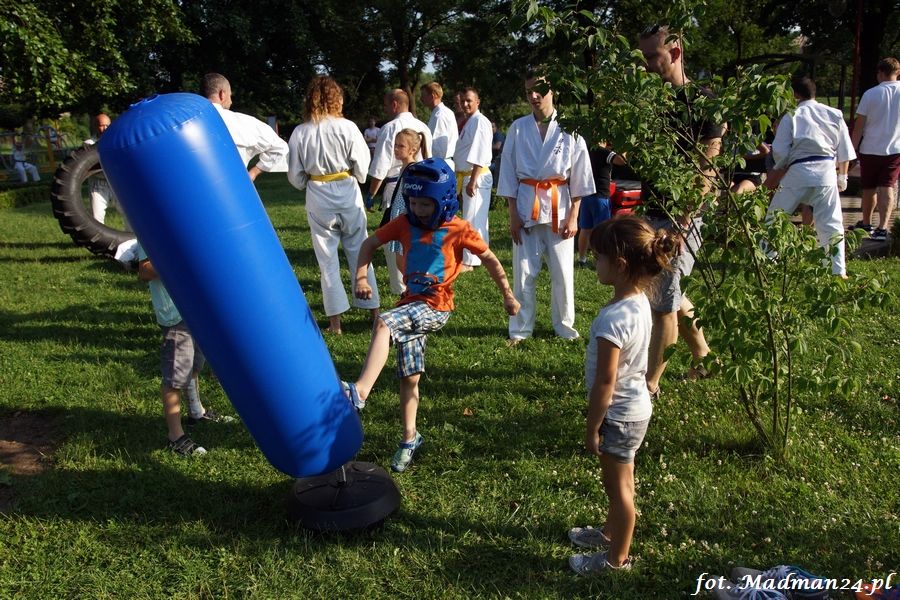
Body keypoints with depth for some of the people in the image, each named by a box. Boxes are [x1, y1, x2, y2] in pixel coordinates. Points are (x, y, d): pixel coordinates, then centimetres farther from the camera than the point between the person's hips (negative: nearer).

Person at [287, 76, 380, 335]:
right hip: (348, 193, 0)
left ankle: (335, 320, 12)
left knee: (327, 257, 9)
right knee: (359, 251, 14)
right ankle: (374, 309, 23)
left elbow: (295, 175, 0)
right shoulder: (347, 127, -11)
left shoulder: (300, 132, -6)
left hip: (317, 197, 1)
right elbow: (362, 165, -5)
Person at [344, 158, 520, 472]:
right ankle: (409, 438, 26)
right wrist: (361, 277, -6)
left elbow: (490, 259, 2)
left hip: (436, 307, -5)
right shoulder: (405, 223, 2)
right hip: (411, 305, 5)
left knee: (383, 324, -31)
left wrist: (508, 295, 6)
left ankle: (360, 391, -36)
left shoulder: (458, 229, -7)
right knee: (409, 378, 10)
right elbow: (370, 243, 9)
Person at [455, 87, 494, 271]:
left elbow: (480, 155, -21)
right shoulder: (468, 122, 16)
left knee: (472, 219, -6)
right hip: (466, 176, 10)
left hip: (476, 177, -10)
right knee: (477, 218, 16)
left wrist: (472, 181, -23)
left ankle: (469, 260, 0)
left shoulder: (479, 121, -14)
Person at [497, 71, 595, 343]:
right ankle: (520, 328, 17)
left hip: (559, 208, 0)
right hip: (526, 207, 1)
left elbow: (579, 176, 0)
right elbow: (508, 173, 3)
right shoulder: (518, 128, 2)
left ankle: (564, 324, 24)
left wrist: (573, 216, -4)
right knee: (524, 272, 4)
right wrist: (513, 215, -2)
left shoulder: (569, 128, -1)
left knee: (563, 272, 5)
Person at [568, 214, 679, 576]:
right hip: (635, 406, 8)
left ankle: (617, 558, 32)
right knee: (619, 480, 27)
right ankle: (611, 532, 49)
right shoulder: (640, 302, -4)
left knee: (618, 485, 12)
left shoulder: (613, 318, -32)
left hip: (619, 415, -8)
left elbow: (605, 382, -26)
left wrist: (592, 429, -14)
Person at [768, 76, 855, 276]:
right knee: (831, 223, 7)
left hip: (798, 172, -2)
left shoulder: (791, 116, 1)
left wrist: (780, 167, 18)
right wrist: (843, 176, 23)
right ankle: (838, 270, 6)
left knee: (775, 218, 13)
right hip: (826, 173, 3)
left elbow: (779, 151, -3)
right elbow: (845, 151, 12)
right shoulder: (834, 114, 10)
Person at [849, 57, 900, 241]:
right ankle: (883, 227, -13)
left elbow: (859, 125, -7)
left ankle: (866, 223, 30)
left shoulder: (871, 94, -7)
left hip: (870, 149, -1)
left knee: (869, 189, 13)